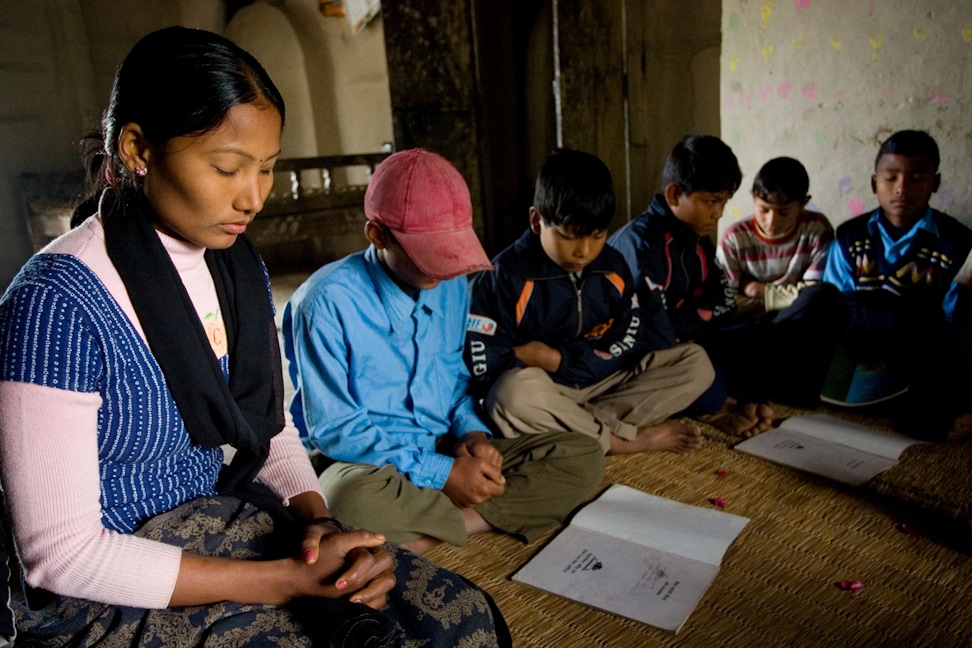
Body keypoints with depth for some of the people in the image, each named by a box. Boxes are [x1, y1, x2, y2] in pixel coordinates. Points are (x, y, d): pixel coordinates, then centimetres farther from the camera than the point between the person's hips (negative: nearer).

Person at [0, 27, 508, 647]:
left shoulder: (240, 267, 1)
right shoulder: (57, 303, -21)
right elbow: (62, 554, -19)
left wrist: (319, 521, -12)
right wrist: (289, 580, -21)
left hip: (231, 520, 6)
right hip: (108, 595, -5)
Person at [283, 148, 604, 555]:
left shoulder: (453, 285, 4)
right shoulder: (328, 301, -15)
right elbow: (332, 429, -15)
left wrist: (472, 430, -5)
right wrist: (441, 473, -19)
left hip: (447, 451, 6)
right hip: (367, 464, -6)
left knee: (584, 458, -9)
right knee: (358, 502, -41)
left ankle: (423, 534, -18)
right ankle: (485, 518, -13)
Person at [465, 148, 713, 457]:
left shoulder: (612, 266, 3)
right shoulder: (504, 278, -12)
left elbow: (633, 342, 1)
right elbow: (486, 367, -17)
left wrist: (557, 358, -12)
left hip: (604, 383, 5)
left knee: (696, 362, -6)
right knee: (514, 392, -39)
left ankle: (585, 424, -22)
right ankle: (624, 438, -18)